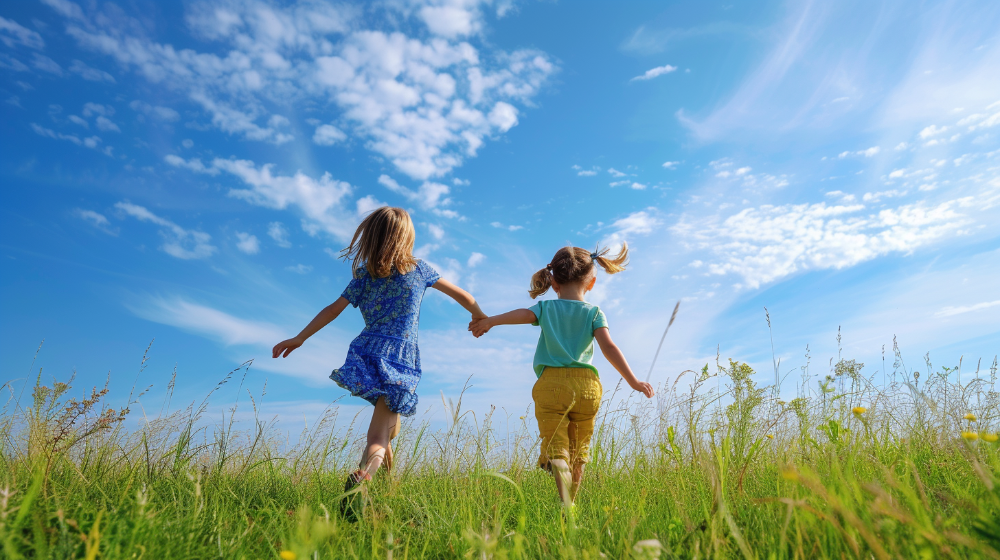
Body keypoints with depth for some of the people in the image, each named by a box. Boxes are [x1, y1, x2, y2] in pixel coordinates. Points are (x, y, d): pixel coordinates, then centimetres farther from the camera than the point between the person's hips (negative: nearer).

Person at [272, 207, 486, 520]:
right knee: (378, 436, -8)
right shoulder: (418, 269, 7)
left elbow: (334, 309, 7)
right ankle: (360, 478, -35)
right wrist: (481, 318, 31)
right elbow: (462, 296, 14)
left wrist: (298, 339, 16)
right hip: (401, 362, -3)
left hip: (368, 353, 3)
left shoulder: (364, 274, 7)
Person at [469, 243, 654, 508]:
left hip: (552, 384, -2)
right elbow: (608, 347, -7)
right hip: (587, 385, 2)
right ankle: (570, 504, 29)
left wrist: (489, 321, -20)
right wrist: (633, 381, -8)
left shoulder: (546, 308, 6)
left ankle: (566, 503, -24)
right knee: (578, 452, 19)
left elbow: (523, 314, -15)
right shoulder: (594, 313, 5)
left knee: (556, 447, -2)